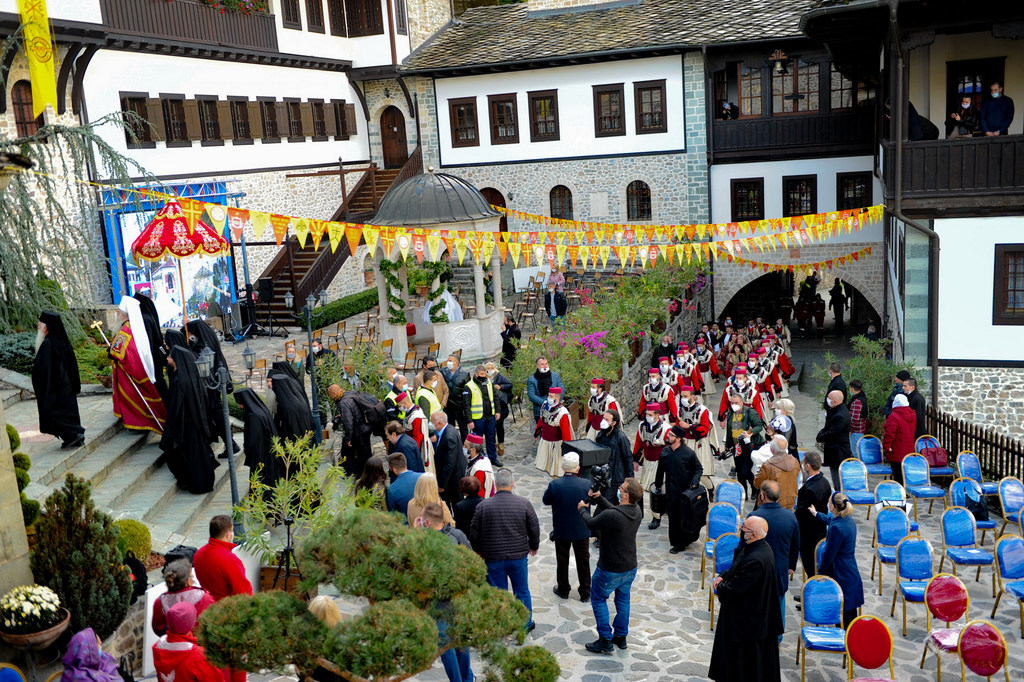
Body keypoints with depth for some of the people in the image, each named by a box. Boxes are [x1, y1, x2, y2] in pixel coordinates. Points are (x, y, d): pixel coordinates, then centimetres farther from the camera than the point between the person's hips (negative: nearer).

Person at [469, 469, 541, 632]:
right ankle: (526, 624, 30)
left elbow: (474, 533, -3)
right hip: (518, 556, 1)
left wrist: (479, 551, 15)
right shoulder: (524, 503, -10)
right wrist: (534, 546, 18)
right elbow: (534, 529, -1)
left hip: (493, 558, 0)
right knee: (522, 591, 17)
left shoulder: (483, 505, -10)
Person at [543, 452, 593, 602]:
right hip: (582, 530, 1)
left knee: (562, 561, 18)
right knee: (583, 561, 16)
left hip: (562, 531, 0)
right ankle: (585, 593, 26)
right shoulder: (586, 484, -19)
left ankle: (563, 590, 32)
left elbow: (546, 500, -4)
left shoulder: (555, 484, -21)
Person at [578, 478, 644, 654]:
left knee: (598, 600, 12)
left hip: (610, 570, -7)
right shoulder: (637, 510, -8)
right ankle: (621, 636, 35)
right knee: (623, 600, 23)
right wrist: (600, 498, 12)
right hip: (630, 567, 7)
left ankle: (605, 641, 15)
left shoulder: (611, 515, -32)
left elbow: (591, 523, -14)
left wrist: (583, 509, 5)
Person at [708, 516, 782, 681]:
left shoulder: (756, 560, -33)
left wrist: (720, 586, -7)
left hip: (747, 620, -10)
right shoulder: (760, 547, -2)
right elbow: (738, 568, 15)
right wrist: (724, 576, -2)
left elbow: (733, 590, -27)